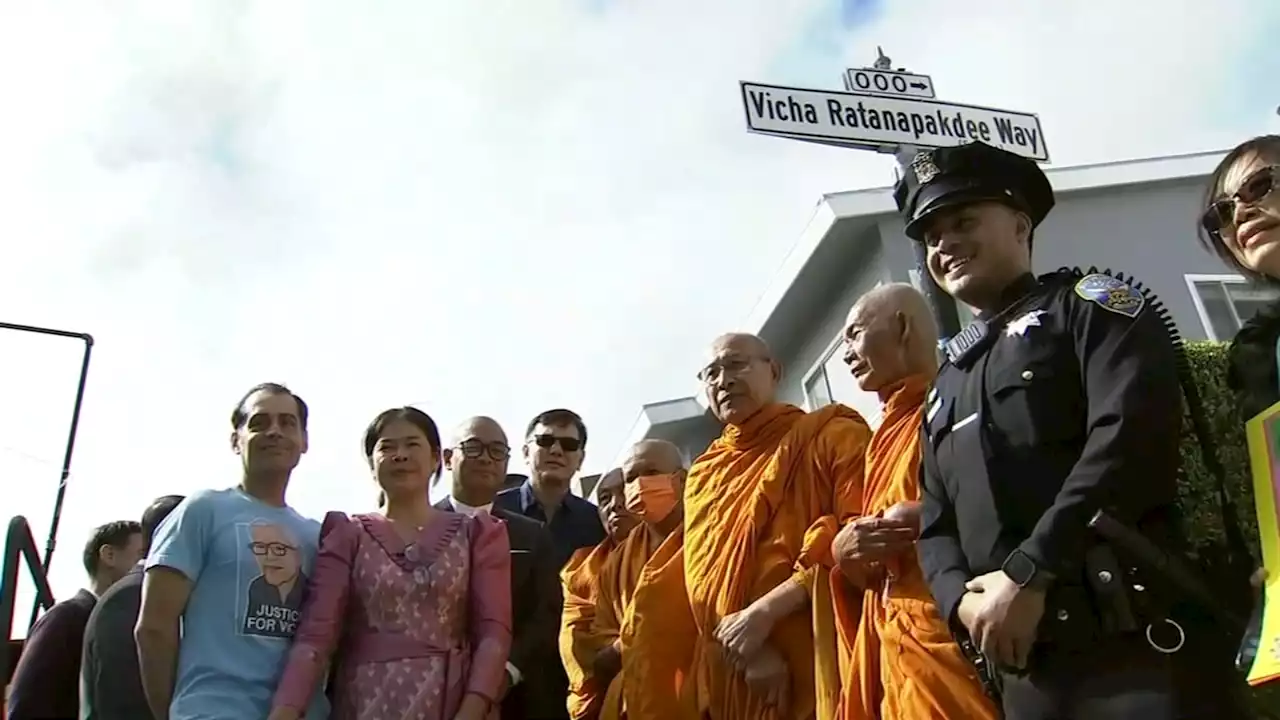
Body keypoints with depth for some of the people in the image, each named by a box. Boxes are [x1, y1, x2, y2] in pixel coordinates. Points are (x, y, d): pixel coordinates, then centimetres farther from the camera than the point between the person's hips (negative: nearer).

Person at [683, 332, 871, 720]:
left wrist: (766, 611, -16)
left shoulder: (832, 435, 2)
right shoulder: (703, 475, 16)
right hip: (732, 676, 5)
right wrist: (749, 651, -12)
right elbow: (703, 579, 7)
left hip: (820, 658, -4)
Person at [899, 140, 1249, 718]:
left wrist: (1026, 574, -16)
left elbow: (1133, 432, -13)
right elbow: (936, 526, 18)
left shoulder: (1090, 303, 5)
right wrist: (965, 602, -5)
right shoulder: (945, 387, 22)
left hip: (1137, 639, -6)